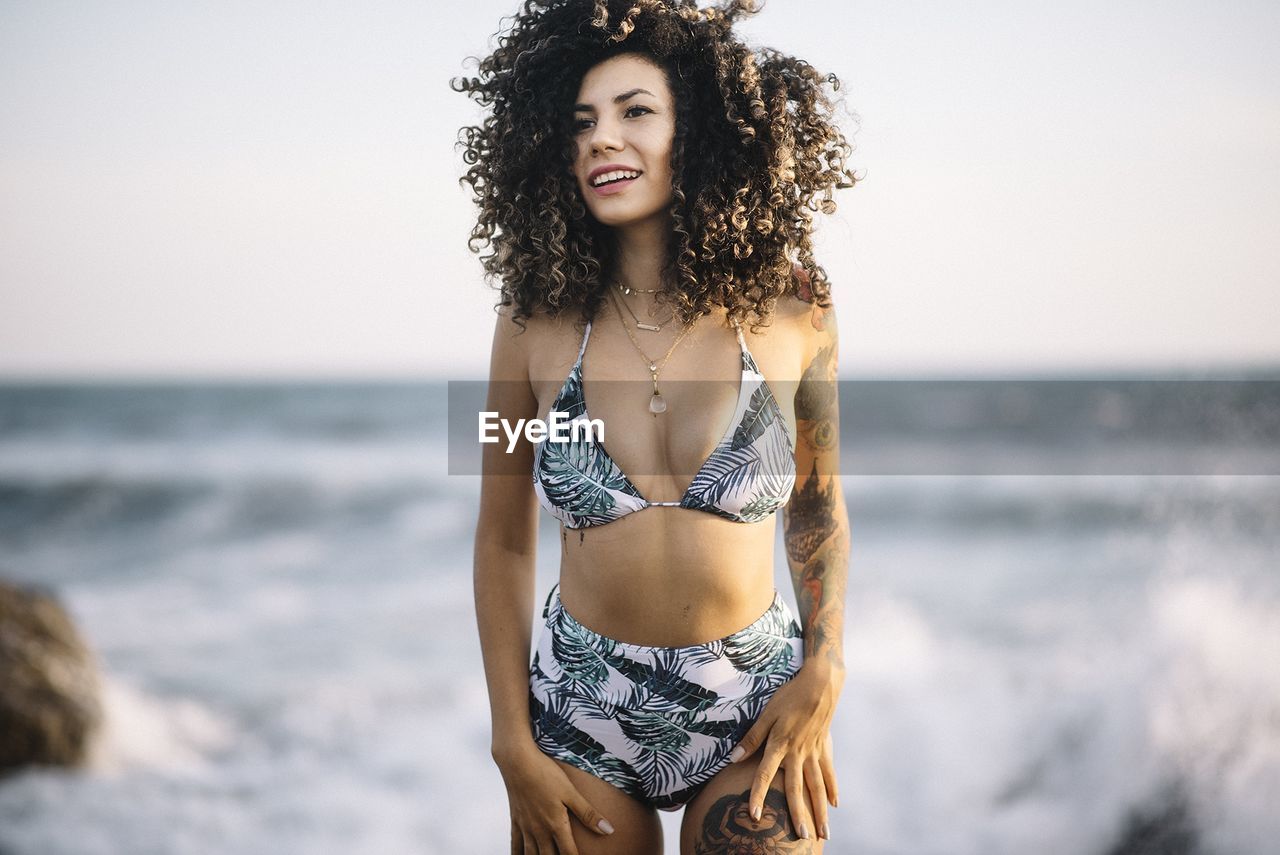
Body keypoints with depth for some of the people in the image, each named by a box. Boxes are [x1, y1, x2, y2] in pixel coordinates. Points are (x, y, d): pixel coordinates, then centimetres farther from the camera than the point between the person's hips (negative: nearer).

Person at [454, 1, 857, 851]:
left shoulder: (788, 313, -7)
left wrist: (824, 671, -5)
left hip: (756, 704, 0)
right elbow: (503, 541, 1)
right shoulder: (537, 324, -7)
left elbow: (818, 502, 8)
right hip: (581, 710, 1)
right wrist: (514, 749, -2)